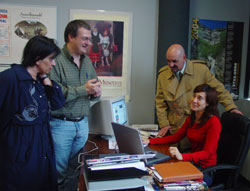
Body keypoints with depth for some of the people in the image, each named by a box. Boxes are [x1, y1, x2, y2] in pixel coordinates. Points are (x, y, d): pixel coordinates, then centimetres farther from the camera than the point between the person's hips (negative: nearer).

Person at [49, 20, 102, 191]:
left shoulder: (87, 61, 10)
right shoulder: (57, 61, -13)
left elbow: (95, 89, 18)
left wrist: (96, 92, -6)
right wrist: (83, 89, -21)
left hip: (82, 123, 7)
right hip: (61, 124, -6)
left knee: (75, 172, 17)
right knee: (58, 173, 6)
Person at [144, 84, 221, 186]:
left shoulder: (213, 122, -17)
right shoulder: (191, 118, 8)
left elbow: (208, 152, -21)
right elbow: (176, 137, 12)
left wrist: (182, 156, -37)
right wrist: (150, 141, 3)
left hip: (205, 170, -7)